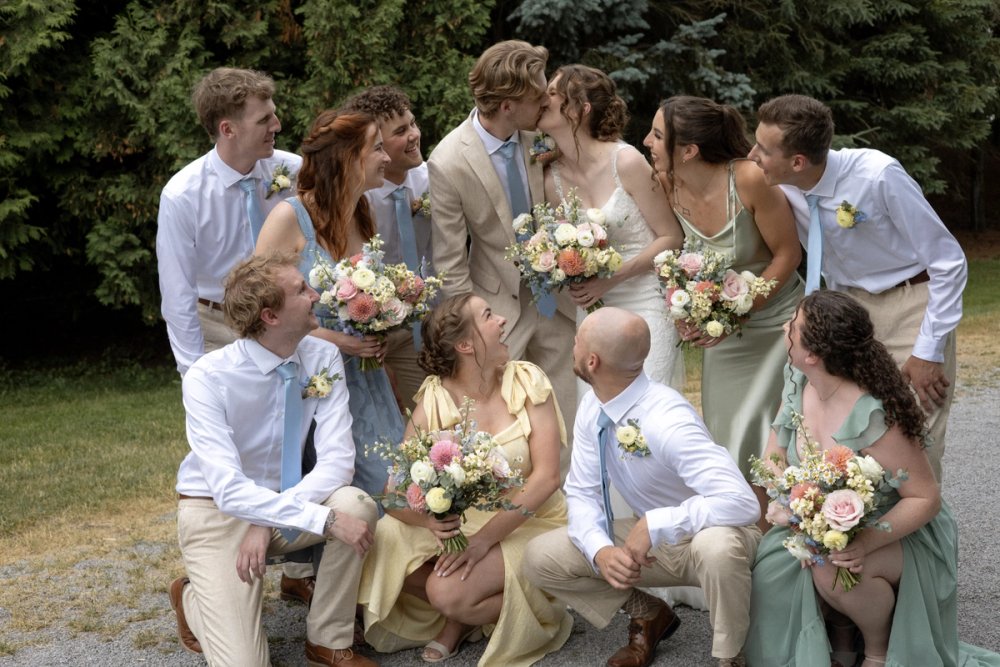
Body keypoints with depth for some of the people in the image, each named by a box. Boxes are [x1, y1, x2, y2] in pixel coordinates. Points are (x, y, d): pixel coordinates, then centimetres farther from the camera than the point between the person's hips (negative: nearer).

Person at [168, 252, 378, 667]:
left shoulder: (323, 359, -13)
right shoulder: (208, 378, -23)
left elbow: (337, 458, -18)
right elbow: (229, 490, -30)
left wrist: (270, 522, -30)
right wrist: (325, 519, -38)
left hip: (286, 500, 4)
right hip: (219, 510, -4)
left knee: (356, 506, -28)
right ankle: (193, 597, 17)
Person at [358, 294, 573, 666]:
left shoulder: (527, 381, -10)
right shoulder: (435, 399, -7)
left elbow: (546, 476, -16)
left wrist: (485, 539, -24)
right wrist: (427, 517, -33)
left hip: (528, 524, -3)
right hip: (461, 523, 4)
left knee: (449, 592, -27)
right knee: (383, 541, -19)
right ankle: (460, 610, 1)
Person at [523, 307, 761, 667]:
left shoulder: (667, 422, -34)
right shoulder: (593, 407, -12)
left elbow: (742, 503, -42)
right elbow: (582, 493, -7)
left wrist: (654, 525, -39)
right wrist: (601, 551, -27)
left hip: (706, 537, -6)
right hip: (648, 538, 7)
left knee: (716, 545, -41)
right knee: (540, 558, -7)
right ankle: (647, 614, 15)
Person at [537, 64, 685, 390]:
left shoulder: (626, 162, -13)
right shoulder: (552, 178, 2)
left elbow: (671, 238, -8)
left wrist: (612, 278, -16)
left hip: (644, 304, -4)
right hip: (592, 306, 4)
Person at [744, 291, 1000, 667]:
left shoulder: (872, 419, -31)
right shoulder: (798, 386, -9)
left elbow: (927, 499, -25)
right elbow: (775, 456, 0)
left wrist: (865, 542, -38)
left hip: (898, 534, -6)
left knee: (833, 573, -34)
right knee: (772, 571, -18)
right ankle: (840, 634, 13)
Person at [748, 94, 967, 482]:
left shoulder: (877, 177, -27)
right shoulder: (786, 189, -11)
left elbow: (949, 262, -18)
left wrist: (927, 352, -18)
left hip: (911, 305, -5)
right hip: (850, 304, 5)